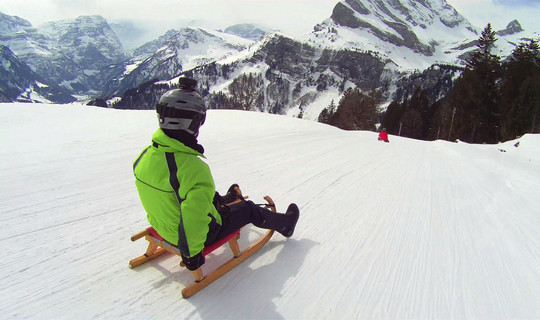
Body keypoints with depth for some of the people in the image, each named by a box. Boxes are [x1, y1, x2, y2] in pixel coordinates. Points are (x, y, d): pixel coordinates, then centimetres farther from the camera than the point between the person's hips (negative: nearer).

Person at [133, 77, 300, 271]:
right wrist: (191, 254, -23)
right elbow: (192, 219, -40)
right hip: (200, 234, -7)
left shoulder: (145, 156, -11)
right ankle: (284, 224, 42)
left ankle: (227, 199, 69)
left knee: (213, 198, 32)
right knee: (249, 209, 15)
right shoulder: (194, 168, -38)